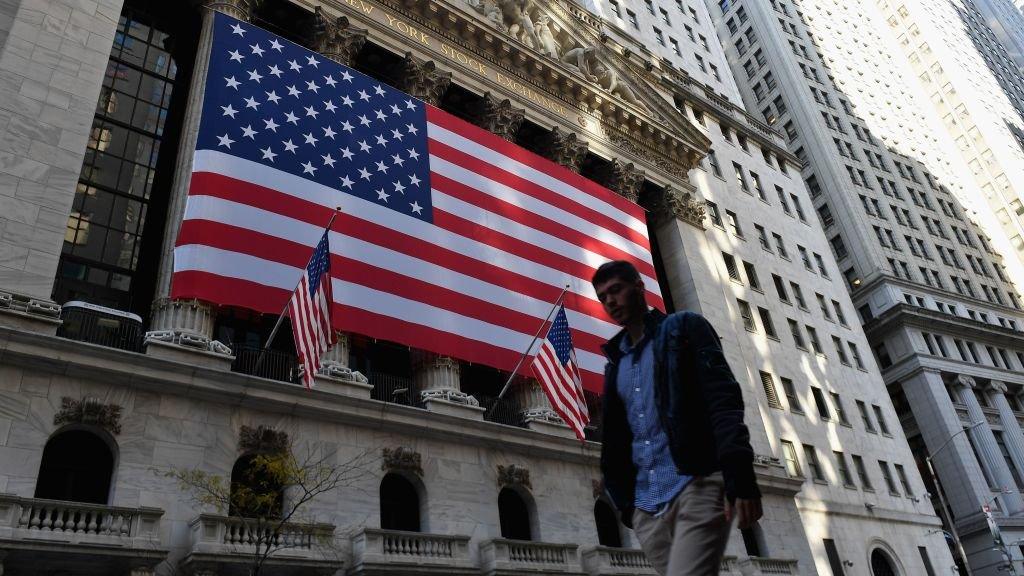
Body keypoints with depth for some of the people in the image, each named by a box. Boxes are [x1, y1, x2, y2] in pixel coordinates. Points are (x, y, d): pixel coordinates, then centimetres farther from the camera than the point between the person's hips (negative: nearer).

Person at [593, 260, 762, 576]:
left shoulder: (684, 328, 7)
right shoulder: (616, 362, 22)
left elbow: (723, 398, -6)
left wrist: (740, 475, -19)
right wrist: (622, 499, 11)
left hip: (698, 486, -5)